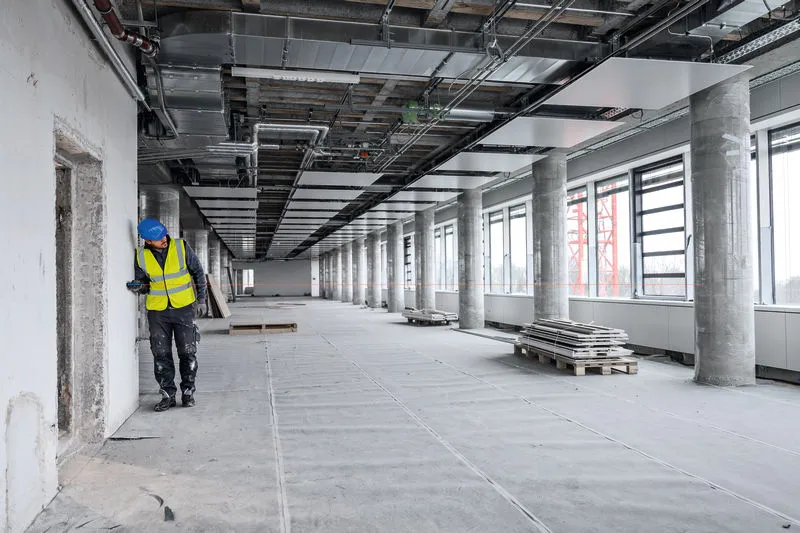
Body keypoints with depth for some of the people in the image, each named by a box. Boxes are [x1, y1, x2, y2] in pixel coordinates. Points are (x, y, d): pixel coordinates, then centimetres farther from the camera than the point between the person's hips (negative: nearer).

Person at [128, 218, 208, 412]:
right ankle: (168, 395, 14)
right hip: (157, 311, 1)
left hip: (183, 308, -1)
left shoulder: (181, 247, -8)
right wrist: (138, 287, -16)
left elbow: (198, 272, 3)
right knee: (161, 355, 3)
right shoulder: (141, 257, -4)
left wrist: (201, 298, 1)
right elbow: (144, 283, 8)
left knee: (188, 352, 2)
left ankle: (188, 392, 16)